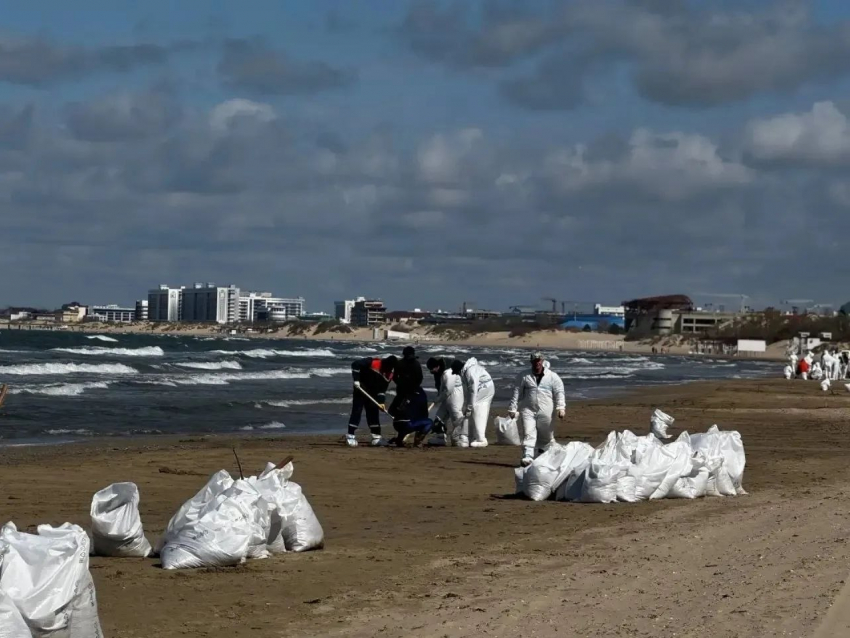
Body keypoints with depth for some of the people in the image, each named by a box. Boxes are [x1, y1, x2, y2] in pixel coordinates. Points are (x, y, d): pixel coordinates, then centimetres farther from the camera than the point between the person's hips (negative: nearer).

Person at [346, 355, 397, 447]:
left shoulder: (389, 375, -2)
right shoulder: (373, 363, -22)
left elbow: (382, 389, 1)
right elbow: (355, 364, -25)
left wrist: (381, 402, -11)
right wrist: (356, 380, -25)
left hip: (372, 394, 6)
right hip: (361, 390, -6)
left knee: (374, 414, 7)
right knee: (356, 412, -8)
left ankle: (376, 437, 12)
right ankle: (350, 436, -5)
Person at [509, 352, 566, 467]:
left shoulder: (553, 377, 3)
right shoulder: (524, 376, 6)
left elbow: (559, 393, 1)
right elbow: (517, 393, 7)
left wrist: (561, 408, -10)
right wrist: (513, 409, 4)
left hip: (545, 411, 0)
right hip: (528, 410, 0)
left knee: (546, 436, 11)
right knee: (528, 434, -13)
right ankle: (527, 456, -19)